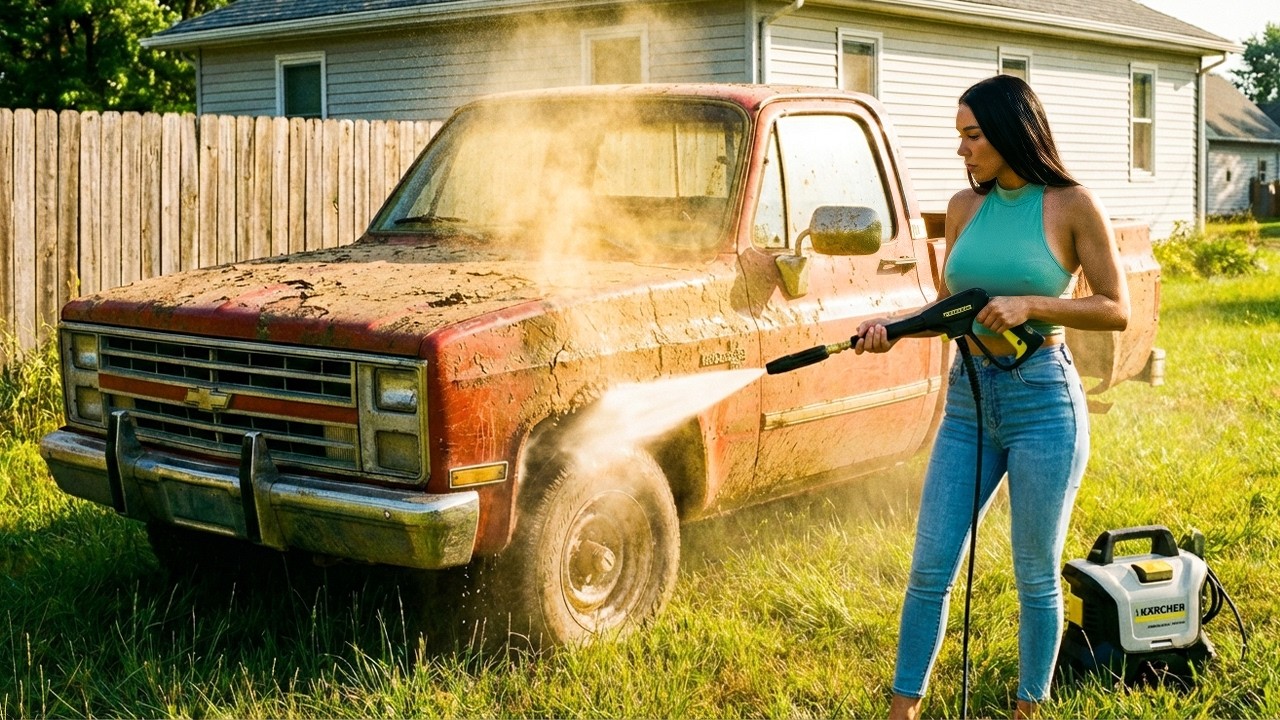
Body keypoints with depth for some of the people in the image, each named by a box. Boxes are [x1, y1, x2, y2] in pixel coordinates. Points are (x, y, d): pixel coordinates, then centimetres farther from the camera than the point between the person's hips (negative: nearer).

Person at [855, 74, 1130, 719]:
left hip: (1043, 400, -4)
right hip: (968, 400, 5)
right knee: (929, 569, 5)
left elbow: (1116, 310, -6)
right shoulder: (964, 207, 7)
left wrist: (1030, 305, -18)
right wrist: (895, 327, -5)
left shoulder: (1072, 206, -6)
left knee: (1036, 577, 6)